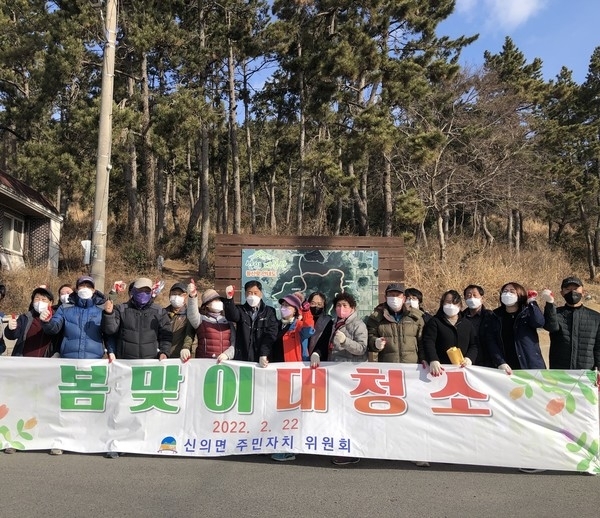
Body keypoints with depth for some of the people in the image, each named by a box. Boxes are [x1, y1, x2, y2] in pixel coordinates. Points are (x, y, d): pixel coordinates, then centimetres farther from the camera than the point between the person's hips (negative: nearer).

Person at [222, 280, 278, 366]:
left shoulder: (270, 312, 6)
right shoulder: (240, 310, 7)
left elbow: (270, 336, -3)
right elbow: (232, 316, -16)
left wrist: (264, 355, -16)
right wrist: (229, 298, -33)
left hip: (261, 360, 0)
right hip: (241, 359, 1)